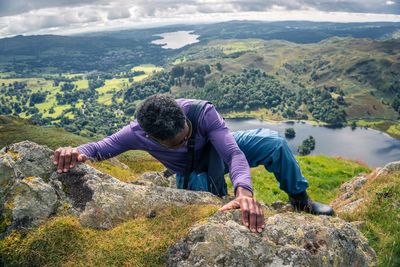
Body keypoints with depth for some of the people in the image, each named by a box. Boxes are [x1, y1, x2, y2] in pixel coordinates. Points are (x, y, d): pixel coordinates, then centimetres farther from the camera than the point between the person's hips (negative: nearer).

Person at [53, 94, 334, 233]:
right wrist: (77, 151, -48)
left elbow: (233, 153, -45)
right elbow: (99, 147, -22)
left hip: (220, 150, -1)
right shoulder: (138, 132, -33)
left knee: (274, 142, -23)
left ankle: (300, 199, 1)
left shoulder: (202, 112, -38)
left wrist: (244, 190, -65)